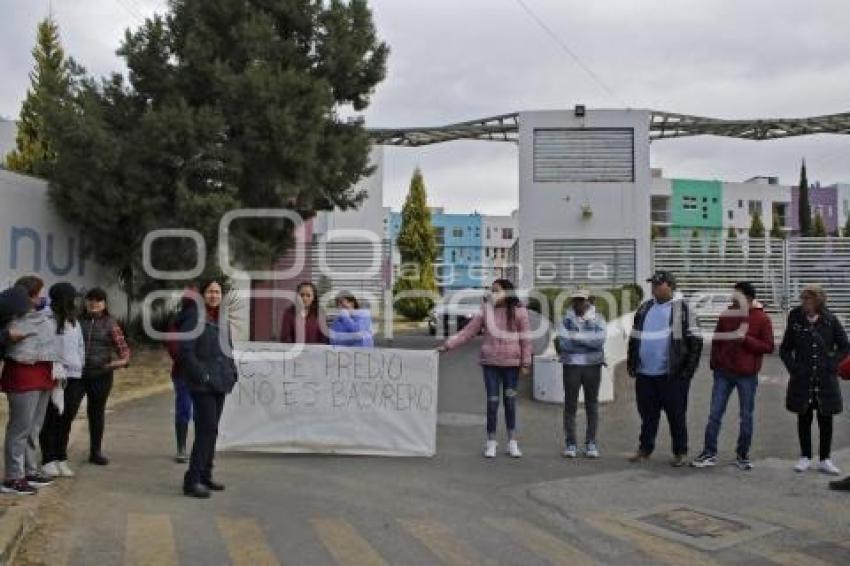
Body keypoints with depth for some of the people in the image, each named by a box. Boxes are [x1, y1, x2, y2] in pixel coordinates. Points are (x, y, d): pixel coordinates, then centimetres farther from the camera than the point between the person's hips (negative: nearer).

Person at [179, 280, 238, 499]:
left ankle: (205, 475, 23)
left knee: (210, 430, 13)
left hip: (220, 382, 8)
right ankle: (192, 480, -7)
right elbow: (186, 351, -14)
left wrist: (231, 372, 10)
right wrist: (201, 375, -17)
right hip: (202, 383, -7)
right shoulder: (193, 317, -8)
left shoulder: (223, 319, 15)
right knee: (207, 429, -12)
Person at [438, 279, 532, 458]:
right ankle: (491, 442, 14)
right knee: (492, 401, 2)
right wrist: (447, 345, -4)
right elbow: (468, 331, 2)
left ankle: (512, 442, 19)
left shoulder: (519, 312, -3)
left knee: (510, 401, 7)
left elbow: (525, 339, -1)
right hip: (491, 362, 1)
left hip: (511, 363, -1)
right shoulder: (486, 311, 1)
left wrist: (525, 363, -3)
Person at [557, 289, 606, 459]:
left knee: (592, 404, 5)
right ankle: (570, 443, 6)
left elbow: (600, 340, -12)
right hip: (571, 365, 0)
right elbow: (563, 342, -7)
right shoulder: (567, 319, 5)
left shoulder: (598, 319, 3)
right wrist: (587, 341, -12)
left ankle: (591, 443, 13)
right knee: (570, 404, 0)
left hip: (593, 365, 0)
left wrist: (575, 337, -14)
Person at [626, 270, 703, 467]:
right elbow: (634, 339, 18)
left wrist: (688, 369, -9)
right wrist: (632, 364, 11)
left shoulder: (681, 309, -3)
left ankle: (680, 453, 16)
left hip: (672, 375, -4)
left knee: (676, 416, 5)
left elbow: (695, 341, -4)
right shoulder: (644, 309, 12)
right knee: (647, 414, 11)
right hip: (645, 374, 4)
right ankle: (645, 449, 22)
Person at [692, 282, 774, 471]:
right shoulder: (726, 315, 5)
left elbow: (768, 347, -8)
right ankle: (709, 454, 9)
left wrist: (745, 339, -19)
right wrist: (714, 364, 7)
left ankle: (742, 455, 20)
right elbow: (716, 340, 13)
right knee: (714, 414, 2)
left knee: (746, 417, 8)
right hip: (723, 373, 3)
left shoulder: (762, 319, -4)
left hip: (747, 375, -3)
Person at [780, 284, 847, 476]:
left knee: (826, 419, 6)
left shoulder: (830, 320, -3)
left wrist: (833, 362, -4)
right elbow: (785, 349, 6)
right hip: (802, 379, 0)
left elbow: (844, 347, 8)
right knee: (804, 418, 8)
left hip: (826, 379, 0)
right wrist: (792, 366, -5)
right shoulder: (796, 319, -2)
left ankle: (825, 460, 18)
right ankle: (805, 457, 20)